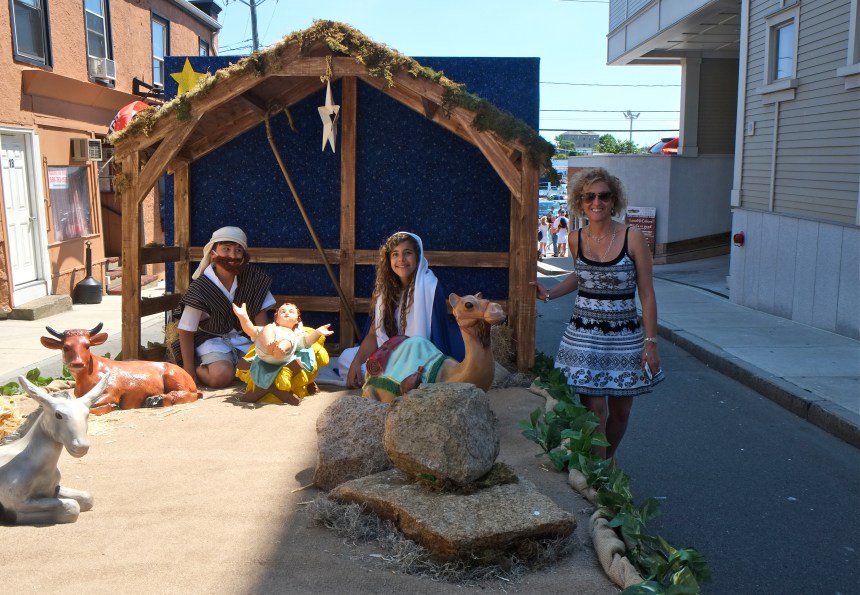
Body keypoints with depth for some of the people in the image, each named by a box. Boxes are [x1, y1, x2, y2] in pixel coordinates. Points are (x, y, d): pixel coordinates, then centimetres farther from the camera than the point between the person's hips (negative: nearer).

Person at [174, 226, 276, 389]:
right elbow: (186, 330, -12)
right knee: (221, 376, -29)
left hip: (241, 339, 4)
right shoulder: (200, 289, -16)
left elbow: (260, 314, 0)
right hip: (211, 340, -4)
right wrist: (189, 369, -14)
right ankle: (199, 368, 3)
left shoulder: (253, 278, -7)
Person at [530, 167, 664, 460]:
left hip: (625, 336, -1)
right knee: (594, 411, -3)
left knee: (620, 412, 11)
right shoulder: (577, 240, 1)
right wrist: (549, 293, 7)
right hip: (584, 335, 1)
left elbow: (647, 295, -6)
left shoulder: (632, 238, -9)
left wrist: (651, 342, -9)